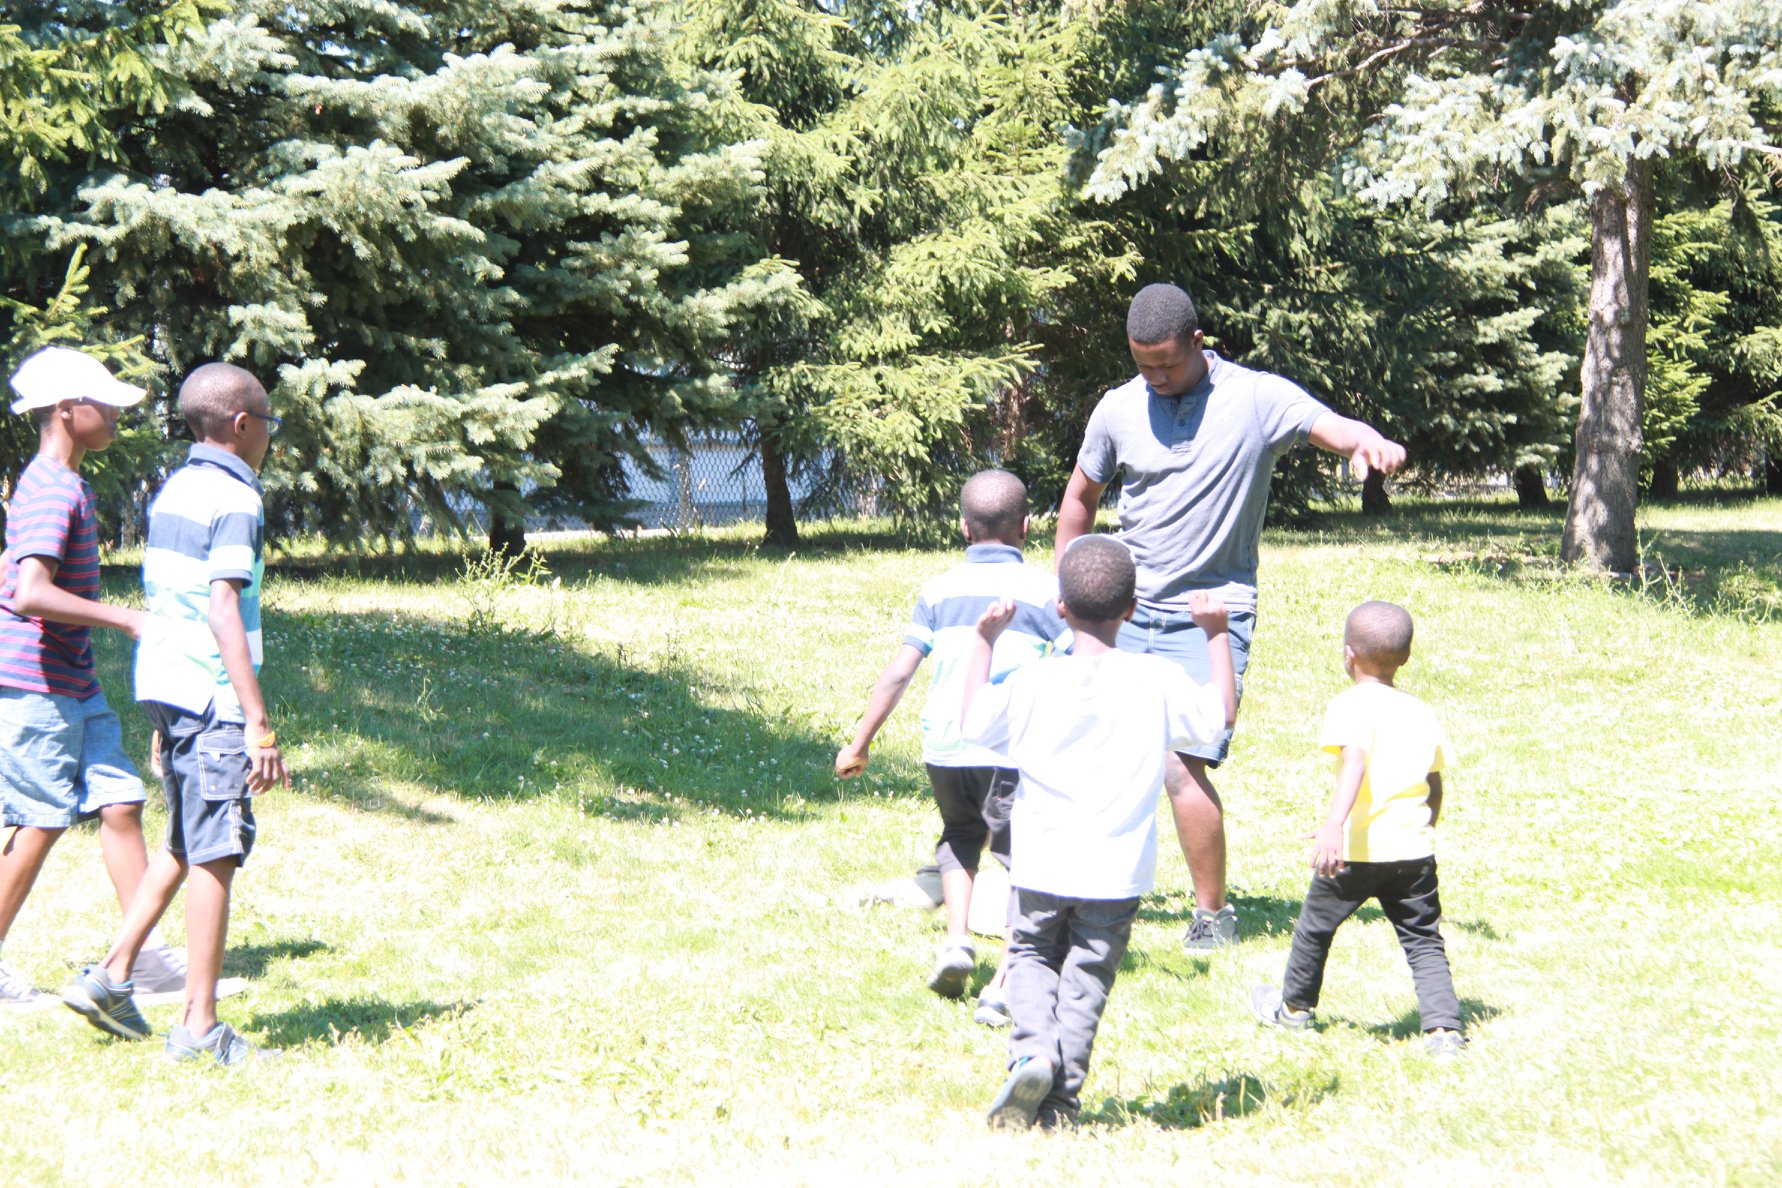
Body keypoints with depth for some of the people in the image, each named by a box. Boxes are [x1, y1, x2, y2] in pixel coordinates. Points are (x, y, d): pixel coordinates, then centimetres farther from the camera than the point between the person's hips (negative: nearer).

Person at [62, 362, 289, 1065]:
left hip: (162, 688, 9)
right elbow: (224, 614, -19)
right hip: (212, 694, -9)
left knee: (187, 844, 20)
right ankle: (198, 1027, 0)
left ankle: (111, 977, 18)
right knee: (216, 855, -3)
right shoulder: (233, 500, -12)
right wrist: (258, 725, -20)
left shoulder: (172, 491, 15)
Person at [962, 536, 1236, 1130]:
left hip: (1043, 868, 0)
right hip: (1117, 870, 0)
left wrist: (984, 641, 16)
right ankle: (1061, 1097, 3)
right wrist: (1216, 635, 18)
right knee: (1087, 975, 9)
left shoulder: (1031, 682, -7)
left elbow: (974, 721, 9)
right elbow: (1221, 713, 9)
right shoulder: (1156, 681, -6)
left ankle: (1032, 1047, -7)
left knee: (1031, 956, 19)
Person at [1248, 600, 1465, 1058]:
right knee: (1423, 939, 9)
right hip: (1414, 848, 4)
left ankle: (1294, 1007, 35)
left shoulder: (1352, 705, -10)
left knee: (1315, 926, 17)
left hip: (1358, 848, -4)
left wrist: (1334, 824, -39)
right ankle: (1443, 1028, -5)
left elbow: (1355, 762, -27)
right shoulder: (1423, 713, 9)